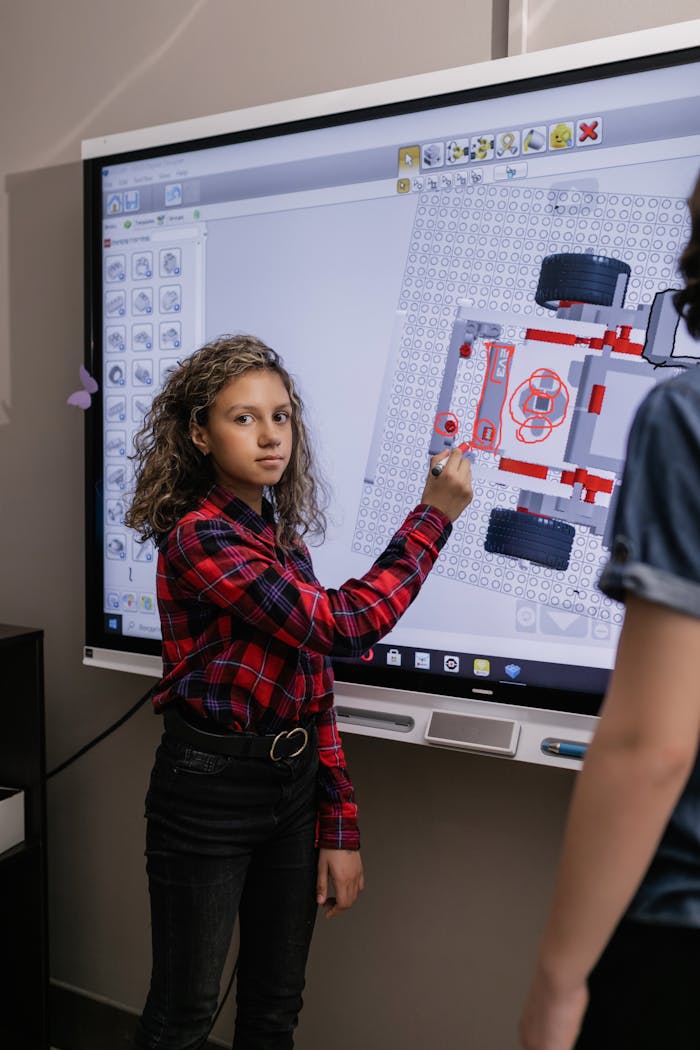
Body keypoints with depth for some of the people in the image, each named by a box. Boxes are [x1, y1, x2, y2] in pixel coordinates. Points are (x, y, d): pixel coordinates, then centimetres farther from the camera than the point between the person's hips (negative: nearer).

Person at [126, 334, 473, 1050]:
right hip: (209, 785, -7)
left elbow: (316, 692, 7)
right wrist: (433, 517, -15)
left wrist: (338, 829, 7)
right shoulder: (198, 537, -18)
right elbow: (343, 624, -24)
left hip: (293, 785, 7)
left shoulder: (284, 537, 6)